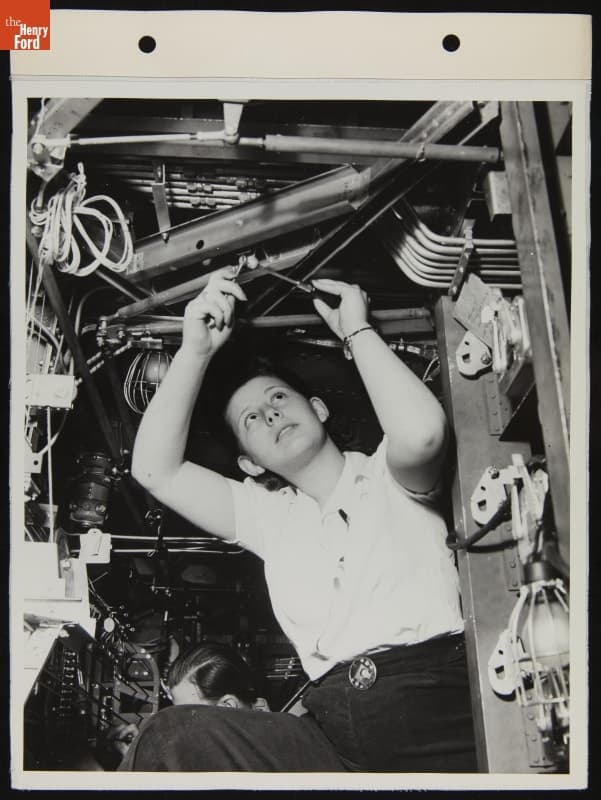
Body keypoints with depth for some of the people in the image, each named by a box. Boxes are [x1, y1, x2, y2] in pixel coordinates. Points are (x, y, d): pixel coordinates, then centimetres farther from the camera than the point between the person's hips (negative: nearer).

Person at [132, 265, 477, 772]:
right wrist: (195, 350, 8)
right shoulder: (270, 515, 23)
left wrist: (358, 331, 3)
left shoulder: (387, 477, 15)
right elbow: (155, 470, 15)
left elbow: (420, 433, -11)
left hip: (439, 699, -3)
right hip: (334, 726, 3)